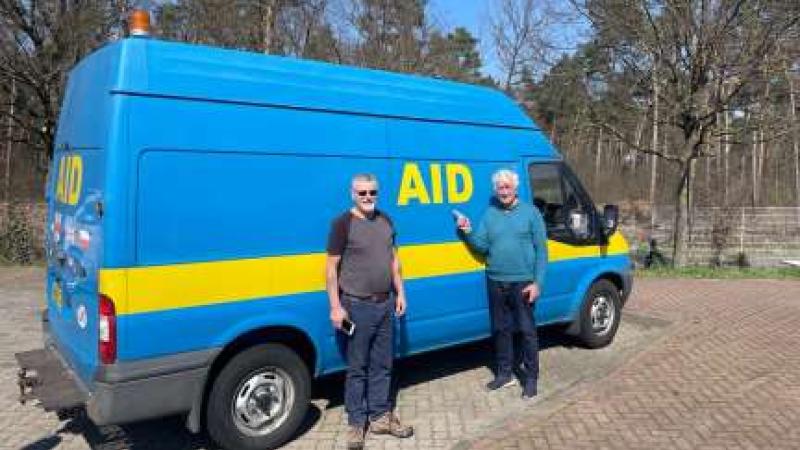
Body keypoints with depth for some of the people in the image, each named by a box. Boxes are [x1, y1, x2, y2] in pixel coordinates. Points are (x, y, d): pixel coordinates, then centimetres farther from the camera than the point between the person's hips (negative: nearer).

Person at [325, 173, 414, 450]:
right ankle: (356, 423, 17)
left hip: (385, 304, 6)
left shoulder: (385, 221, 9)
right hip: (357, 306, -6)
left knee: (382, 366, 14)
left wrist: (400, 293, 12)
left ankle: (381, 417, 27)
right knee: (357, 369, 4)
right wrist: (335, 307, -14)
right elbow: (331, 268, -10)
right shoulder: (343, 224, -10)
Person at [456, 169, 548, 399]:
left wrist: (538, 282, -9)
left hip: (522, 283, -4)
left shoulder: (530, 212, -2)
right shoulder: (490, 214, 8)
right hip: (496, 282, 4)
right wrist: (468, 232, -13)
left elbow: (541, 250, -3)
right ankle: (504, 373, 27)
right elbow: (482, 246, 5)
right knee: (500, 329, 13)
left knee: (527, 331, 3)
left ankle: (531, 377, 16)